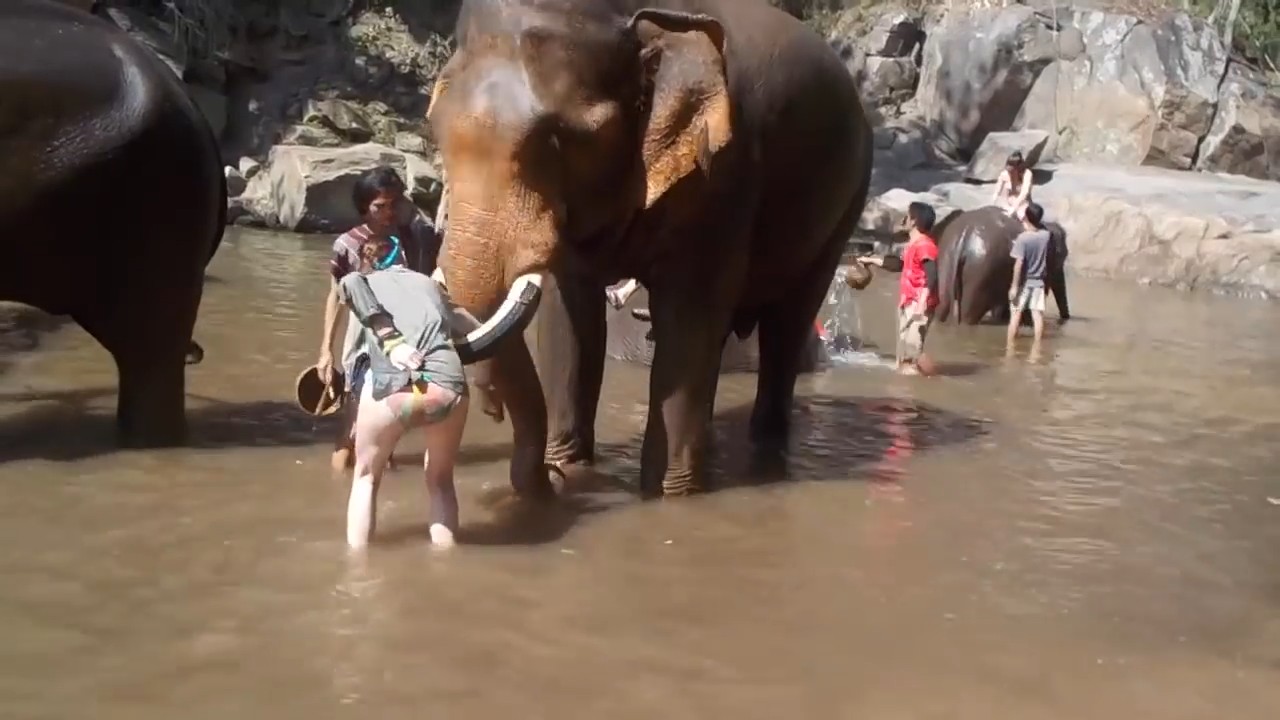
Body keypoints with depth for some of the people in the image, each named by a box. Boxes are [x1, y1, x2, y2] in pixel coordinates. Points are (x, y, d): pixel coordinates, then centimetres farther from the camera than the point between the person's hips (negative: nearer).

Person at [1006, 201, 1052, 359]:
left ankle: (1010, 349, 7)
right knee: (1037, 315, 3)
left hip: (1024, 282, -4)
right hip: (1038, 282, 4)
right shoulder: (1045, 235, -3)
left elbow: (1019, 263, -20)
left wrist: (1014, 286, -17)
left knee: (1015, 315, 4)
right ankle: (1036, 350, 4)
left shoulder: (1022, 238, -18)